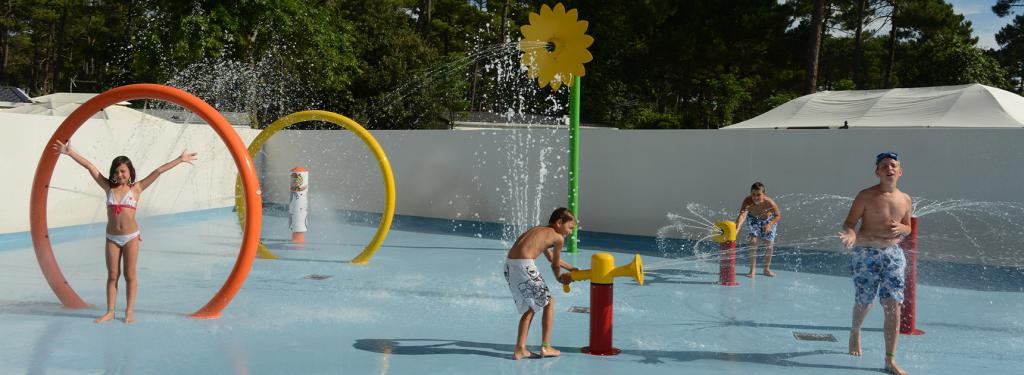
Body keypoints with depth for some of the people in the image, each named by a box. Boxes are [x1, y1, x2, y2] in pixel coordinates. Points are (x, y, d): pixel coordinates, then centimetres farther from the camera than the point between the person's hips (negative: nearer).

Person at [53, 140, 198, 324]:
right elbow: (90, 167, 1)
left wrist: (180, 159, -9)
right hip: (112, 238, 2)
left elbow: (158, 172, -8)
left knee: (130, 275, 5)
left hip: (131, 237, -2)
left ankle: (129, 311, 14)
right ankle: (110, 311, 14)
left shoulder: (136, 188, -2)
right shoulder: (109, 187, 4)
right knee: (112, 275, 7)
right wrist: (70, 152, 1)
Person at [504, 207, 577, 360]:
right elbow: (555, 265, 12)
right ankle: (546, 347, 13)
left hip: (509, 266, 8)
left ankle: (520, 349, 19)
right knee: (549, 302, 11)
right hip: (524, 266, -8)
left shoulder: (539, 230, 27)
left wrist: (572, 269, 49)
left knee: (530, 308, 21)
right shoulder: (558, 237, 3)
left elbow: (551, 257, 40)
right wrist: (560, 278, 34)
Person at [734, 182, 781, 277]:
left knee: (769, 244, 0)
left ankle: (767, 269, 19)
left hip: (769, 219, 0)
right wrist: (737, 226, -72)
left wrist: (770, 225, -38)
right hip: (753, 219, 0)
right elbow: (742, 215, -54)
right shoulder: (747, 201, -40)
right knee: (753, 242, -12)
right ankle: (752, 269, 0)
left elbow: (778, 215, -22)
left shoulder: (769, 202, -38)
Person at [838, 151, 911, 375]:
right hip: (866, 254, -3)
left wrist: (901, 228, -6)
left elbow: (908, 228, 19)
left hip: (893, 255, 3)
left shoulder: (905, 199, 6)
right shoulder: (866, 196, -7)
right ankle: (855, 332, 43)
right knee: (864, 302, 8)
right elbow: (849, 223, -9)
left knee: (894, 306, -7)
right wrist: (851, 234, -32)